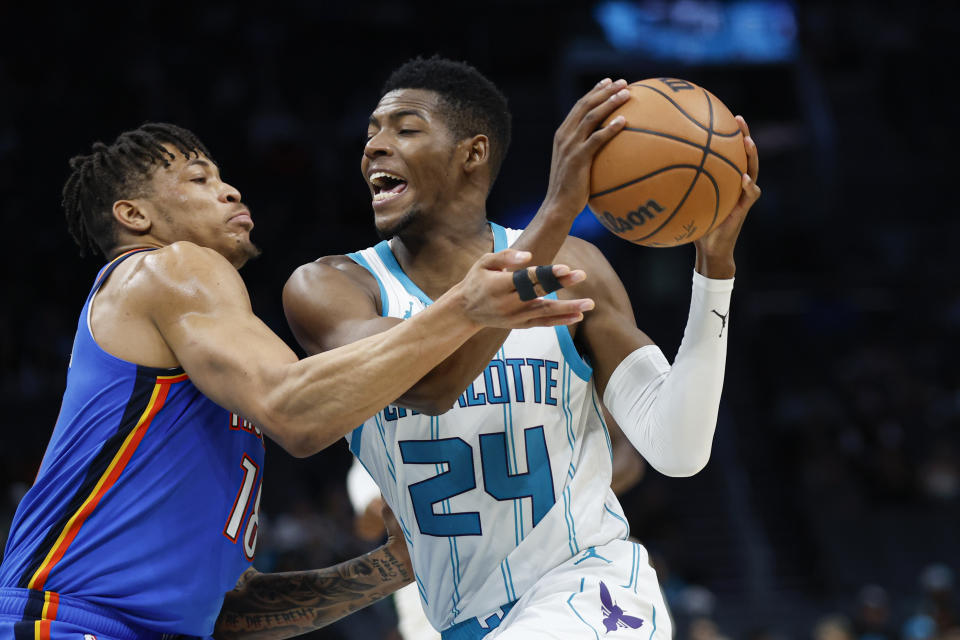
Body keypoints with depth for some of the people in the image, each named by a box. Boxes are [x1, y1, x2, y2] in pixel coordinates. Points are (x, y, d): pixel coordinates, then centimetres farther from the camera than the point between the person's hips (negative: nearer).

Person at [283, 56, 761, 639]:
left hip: (590, 589, -2)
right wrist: (558, 211, -30)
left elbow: (678, 450, -8)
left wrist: (715, 262, -15)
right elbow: (428, 382, -27)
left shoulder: (569, 268, -1)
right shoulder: (330, 288, -5)